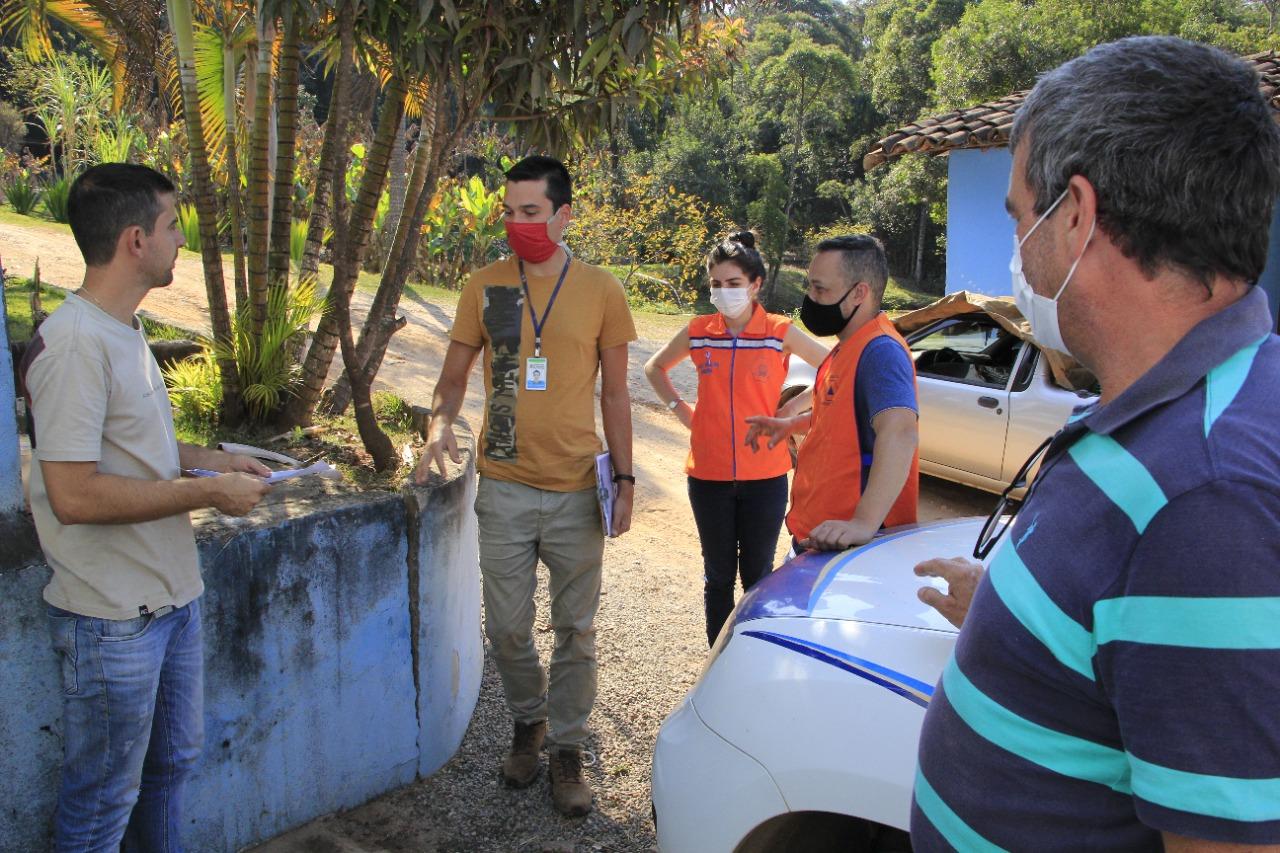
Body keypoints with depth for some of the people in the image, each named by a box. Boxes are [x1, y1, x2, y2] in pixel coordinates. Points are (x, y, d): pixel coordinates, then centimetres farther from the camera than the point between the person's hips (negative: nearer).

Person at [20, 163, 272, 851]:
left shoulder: (123, 330, 9)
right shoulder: (74, 343, -22)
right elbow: (74, 496, -27)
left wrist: (204, 458, 6)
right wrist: (206, 493, -20)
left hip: (170, 595, 10)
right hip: (113, 617, -9)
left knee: (173, 760, 25)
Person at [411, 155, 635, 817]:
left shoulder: (601, 291, -2)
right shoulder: (484, 287, 1)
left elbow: (614, 393, 4)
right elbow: (454, 375, 7)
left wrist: (624, 478, 0)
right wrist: (440, 424, -14)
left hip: (576, 490, -1)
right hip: (504, 488, 1)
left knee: (575, 631, 9)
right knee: (507, 629, 11)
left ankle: (566, 749, 26)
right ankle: (528, 721, 37)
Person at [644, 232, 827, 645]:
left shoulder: (781, 332, -5)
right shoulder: (698, 331, 1)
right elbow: (654, 368, 18)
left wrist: (791, 408, -4)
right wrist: (678, 407, 5)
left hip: (764, 475, -2)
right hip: (709, 474, 2)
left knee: (758, 576, 9)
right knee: (719, 576, 13)